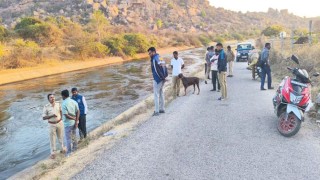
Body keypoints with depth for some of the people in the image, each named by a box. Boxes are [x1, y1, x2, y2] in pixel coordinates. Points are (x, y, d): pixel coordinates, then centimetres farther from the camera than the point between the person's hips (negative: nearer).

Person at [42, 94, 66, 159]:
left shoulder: (58, 104, -5)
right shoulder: (46, 107, -14)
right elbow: (43, 117, -13)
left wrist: (61, 118, 6)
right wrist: (51, 115, -25)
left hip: (59, 123, 3)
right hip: (52, 124, -3)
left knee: (61, 137, 18)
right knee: (52, 139, 6)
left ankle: (63, 148, 37)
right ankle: (53, 152, 18)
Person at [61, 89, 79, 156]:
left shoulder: (64, 104, -19)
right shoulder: (74, 101, -1)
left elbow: (66, 115, -23)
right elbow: (78, 112, -4)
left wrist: (74, 119, -10)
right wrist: (76, 121, -4)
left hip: (68, 123, -6)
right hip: (74, 122, 6)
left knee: (68, 138, 5)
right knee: (74, 136, 21)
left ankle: (69, 152, 14)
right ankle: (74, 148, 35)